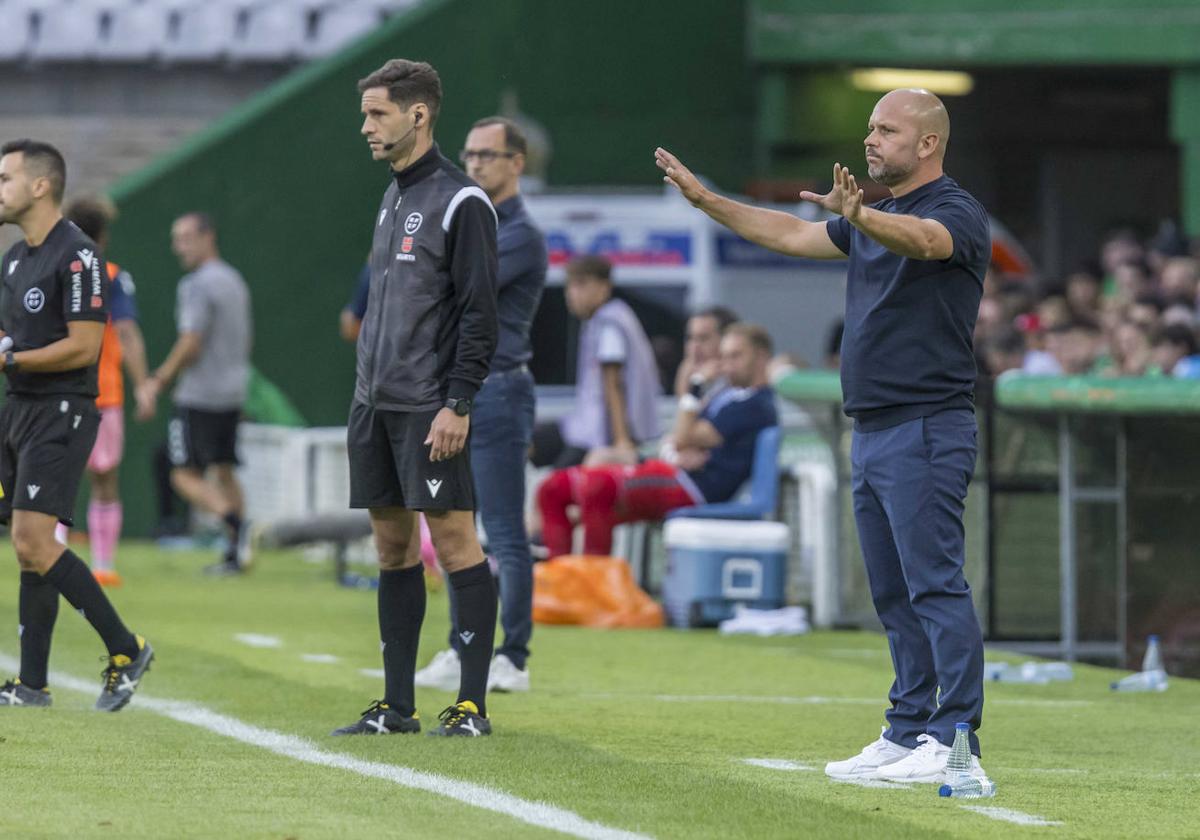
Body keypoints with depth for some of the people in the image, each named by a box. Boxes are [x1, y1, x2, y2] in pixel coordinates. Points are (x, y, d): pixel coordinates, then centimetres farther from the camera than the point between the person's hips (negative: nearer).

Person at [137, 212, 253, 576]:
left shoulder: (196, 286, -14)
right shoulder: (235, 281, 14)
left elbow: (191, 344, -20)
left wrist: (159, 379, -11)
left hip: (197, 396, -9)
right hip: (232, 394, 9)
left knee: (185, 475, -4)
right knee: (224, 471, 12)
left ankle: (236, 522, -24)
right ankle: (235, 554, 8)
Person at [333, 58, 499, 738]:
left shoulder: (459, 201, -9)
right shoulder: (392, 199, 17)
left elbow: (479, 313, -13)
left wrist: (457, 405, -18)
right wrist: (367, 392, 19)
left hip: (428, 406, -9)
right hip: (375, 402, 9)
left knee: (455, 540, -6)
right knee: (393, 545, 9)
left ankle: (473, 705, -5)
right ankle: (398, 706, 12)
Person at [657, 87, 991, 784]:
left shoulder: (958, 212, -10)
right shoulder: (875, 221, 19)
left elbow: (921, 240, -32)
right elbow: (792, 235, 27)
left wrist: (858, 216, -51)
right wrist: (706, 199, 22)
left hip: (927, 431, -10)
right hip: (873, 432, 10)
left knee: (935, 585, -13)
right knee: (894, 595, 11)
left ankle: (954, 742, -15)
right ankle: (907, 733, 15)